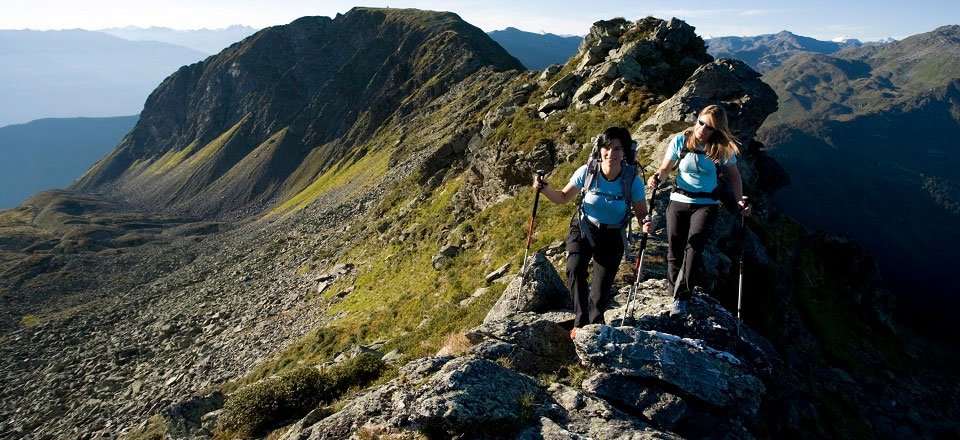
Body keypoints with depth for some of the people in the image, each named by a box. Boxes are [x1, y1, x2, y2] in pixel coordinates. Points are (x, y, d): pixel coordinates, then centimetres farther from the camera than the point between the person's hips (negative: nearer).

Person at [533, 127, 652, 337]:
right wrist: (544, 188, -21)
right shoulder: (587, 172, -17)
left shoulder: (633, 180, -19)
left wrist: (646, 222, -32)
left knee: (602, 288, 3)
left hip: (613, 236, 0)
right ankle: (581, 322, -16)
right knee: (575, 269, -28)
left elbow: (641, 213, -9)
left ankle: (594, 325, 31)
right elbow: (563, 197, -3)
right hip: (584, 228, 0)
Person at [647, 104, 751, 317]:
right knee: (675, 251, 3)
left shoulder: (723, 149, -6)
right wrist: (657, 177, -22)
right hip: (679, 201, 2)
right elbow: (665, 168, 0)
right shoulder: (681, 141, -7)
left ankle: (682, 295, -8)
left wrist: (739, 200, -6)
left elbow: (733, 175, 7)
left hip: (706, 205, -1)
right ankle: (677, 293, 22)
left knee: (693, 247, -20)